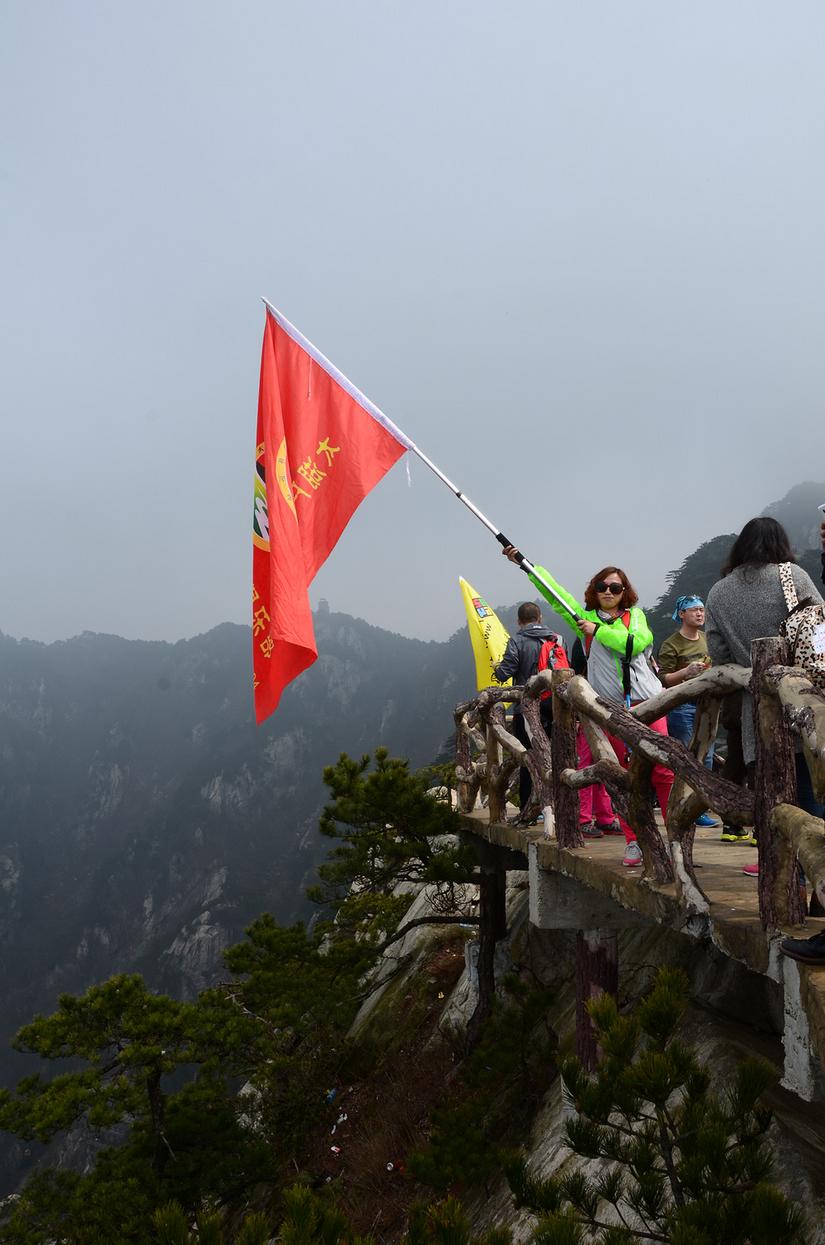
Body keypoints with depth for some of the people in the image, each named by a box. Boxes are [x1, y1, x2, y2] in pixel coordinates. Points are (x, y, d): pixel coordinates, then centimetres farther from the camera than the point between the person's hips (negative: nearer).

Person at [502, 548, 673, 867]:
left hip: (646, 700, -1)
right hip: (610, 707, 1)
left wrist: (598, 630, -7)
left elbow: (635, 643, -10)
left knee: (663, 771, -5)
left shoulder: (635, 615, 10)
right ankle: (633, 841, 8)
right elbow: (554, 593, 10)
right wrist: (522, 561, 8)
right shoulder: (586, 617, 13)